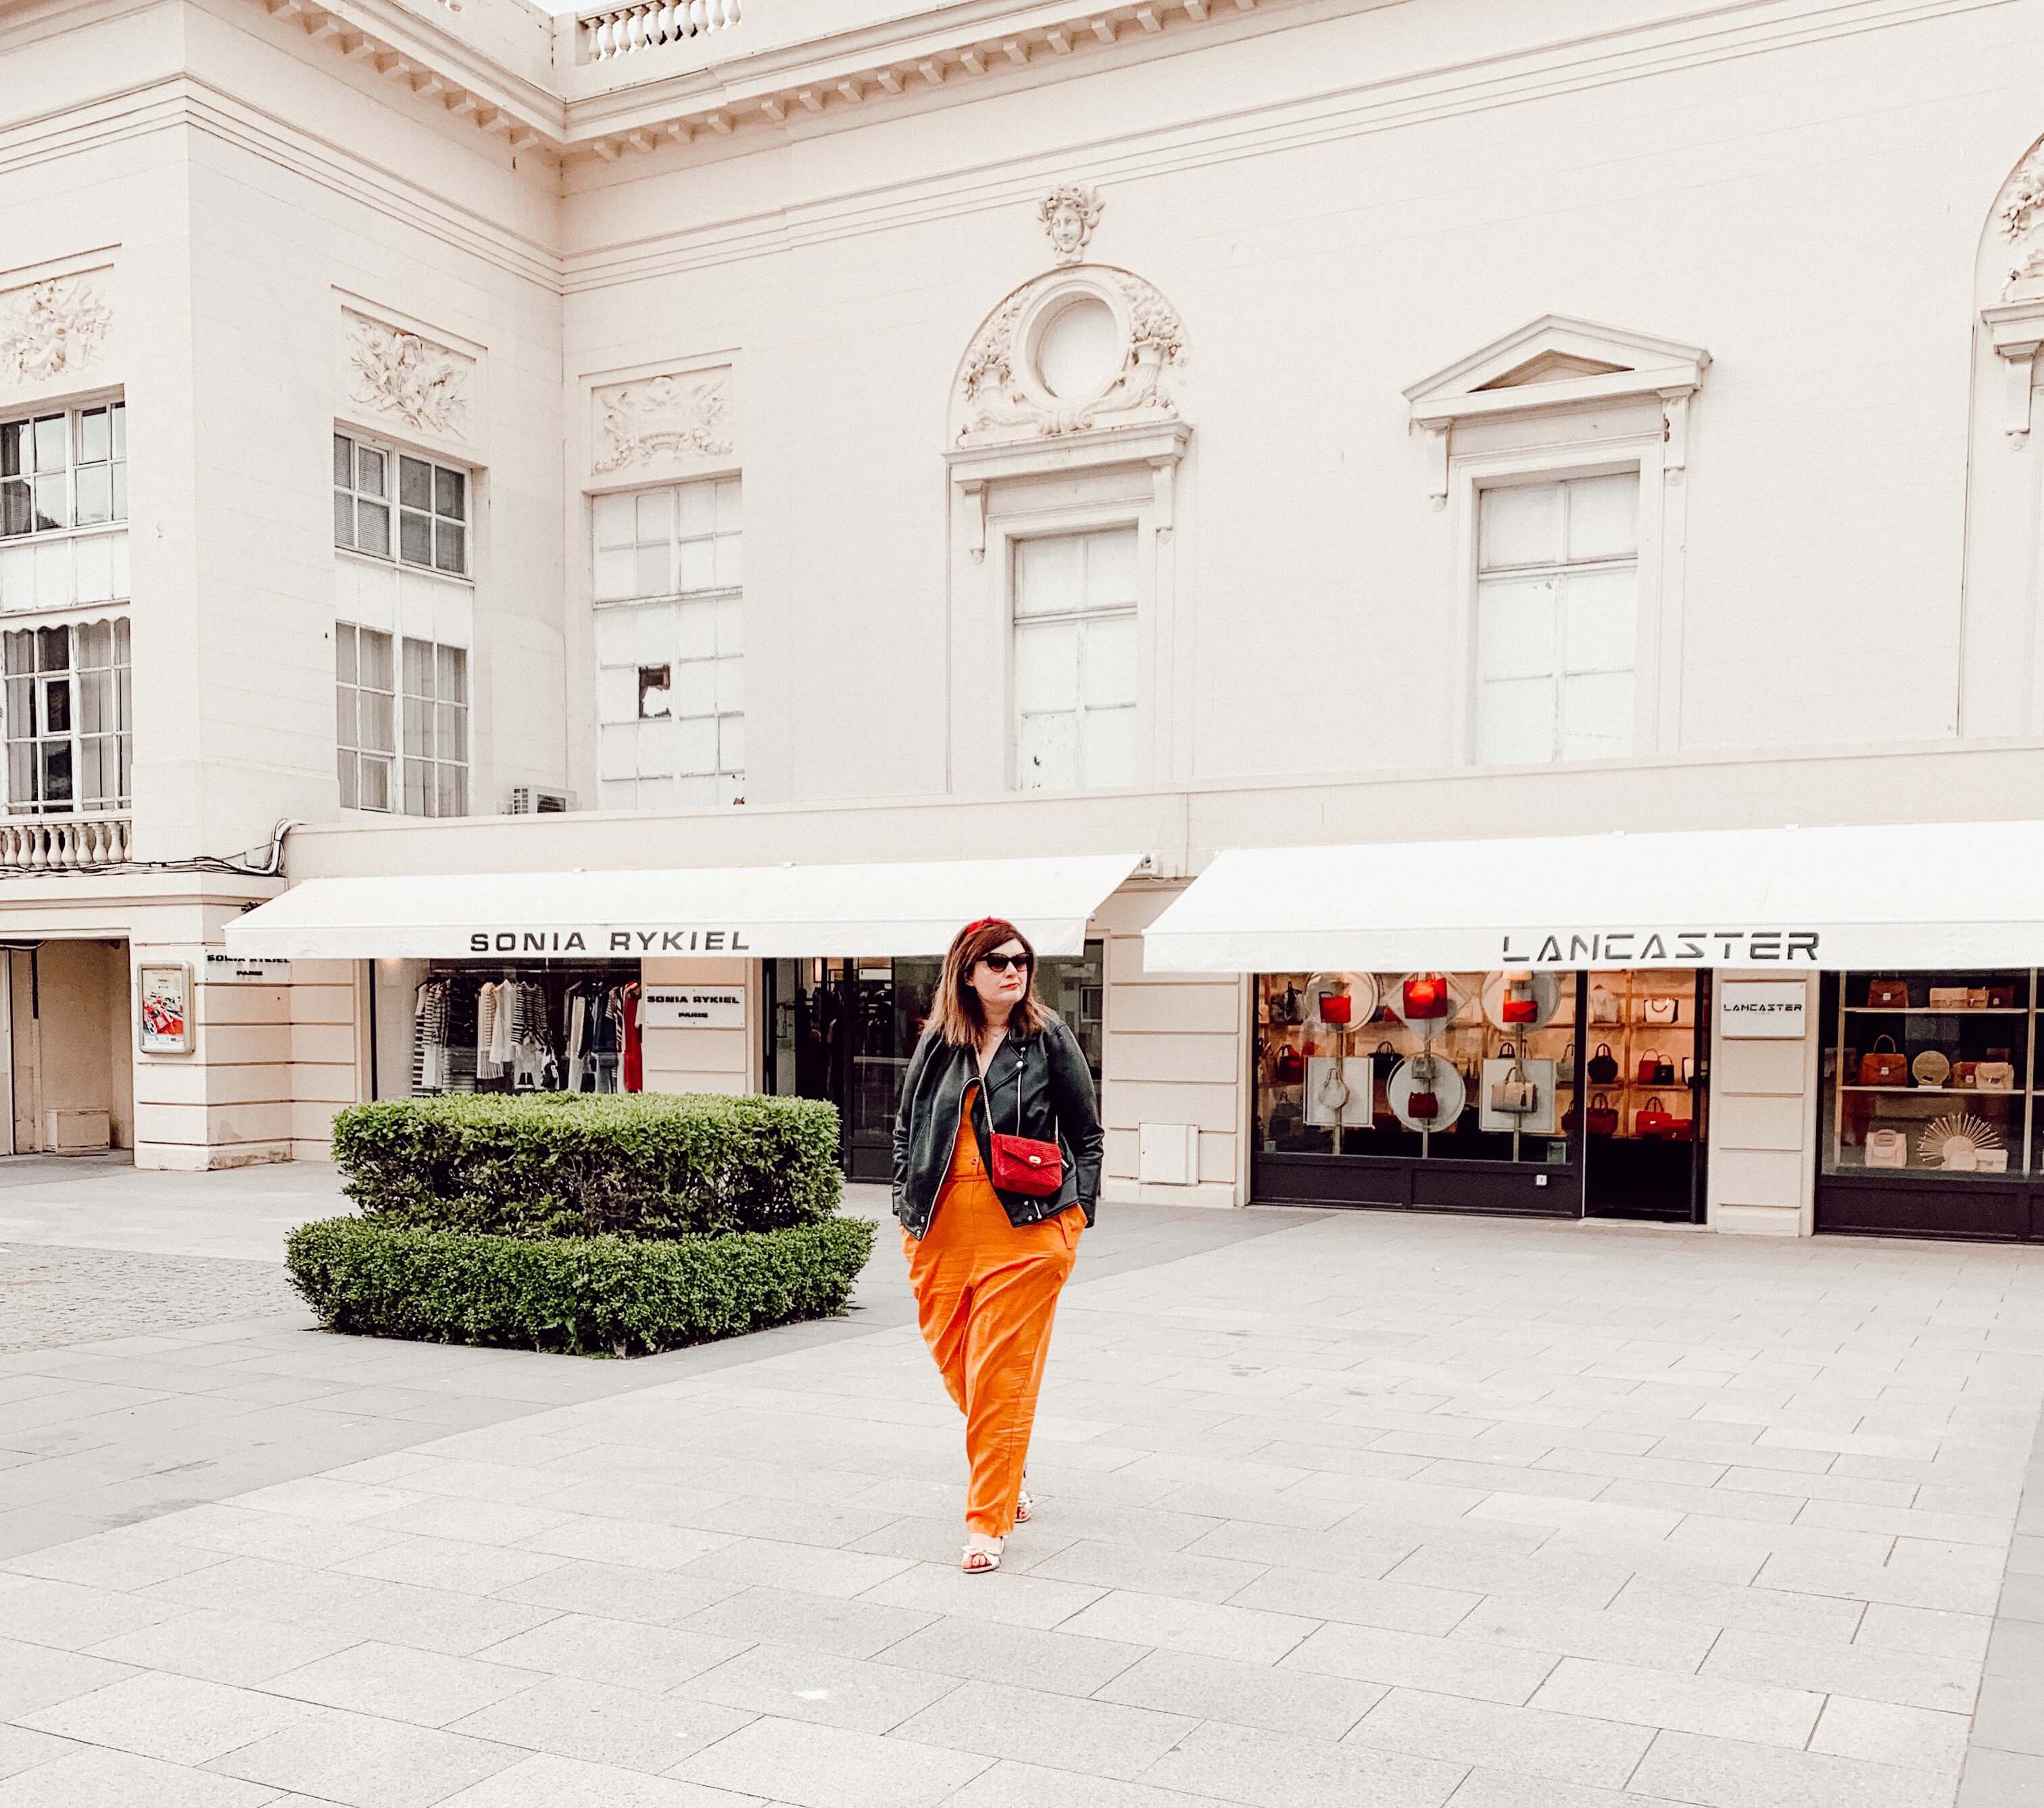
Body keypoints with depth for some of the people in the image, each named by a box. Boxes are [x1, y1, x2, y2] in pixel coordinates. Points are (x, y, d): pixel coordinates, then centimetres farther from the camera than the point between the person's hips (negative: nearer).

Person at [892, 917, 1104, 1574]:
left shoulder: (1049, 1038, 0)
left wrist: (1075, 1215, -1)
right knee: (953, 1361, 12)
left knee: (1002, 1376, -6)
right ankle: (1006, 1479, 36)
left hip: (1025, 1229, -4)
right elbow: (905, 1126, 17)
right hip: (942, 1226, 4)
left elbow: (1087, 1134, 5)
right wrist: (906, 1210, 11)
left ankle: (988, 1520, 3)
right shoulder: (937, 1043, 8)